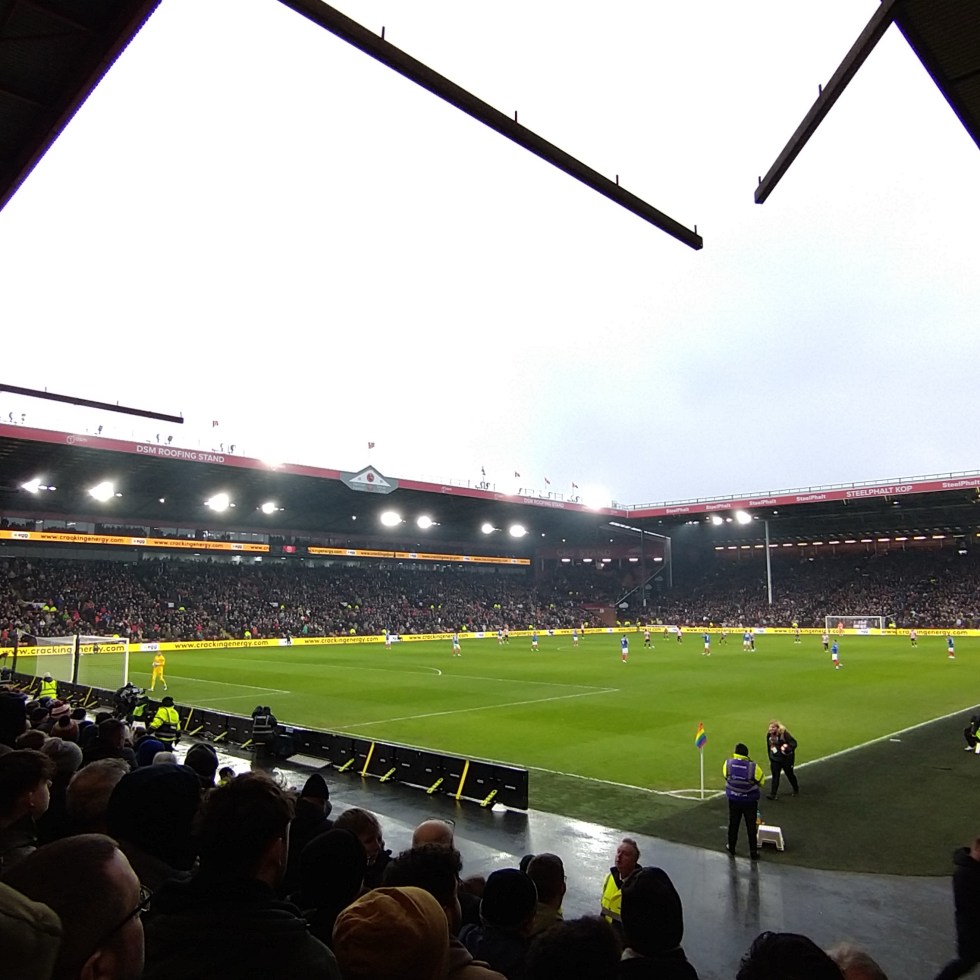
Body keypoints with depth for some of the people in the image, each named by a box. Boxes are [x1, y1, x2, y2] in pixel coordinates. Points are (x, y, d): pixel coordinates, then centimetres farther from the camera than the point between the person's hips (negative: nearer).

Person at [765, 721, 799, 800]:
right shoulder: (769, 735, -3)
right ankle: (772, 794, 1)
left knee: (790, 774, 17)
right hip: (775, 760, 4)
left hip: (786, 759, -4)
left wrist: (788, 748, -38)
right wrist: (770, 759, 14)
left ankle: (796, 789, 42)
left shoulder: (784, 733, -21)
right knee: (775, 776, -1)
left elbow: (794, 743, -20)